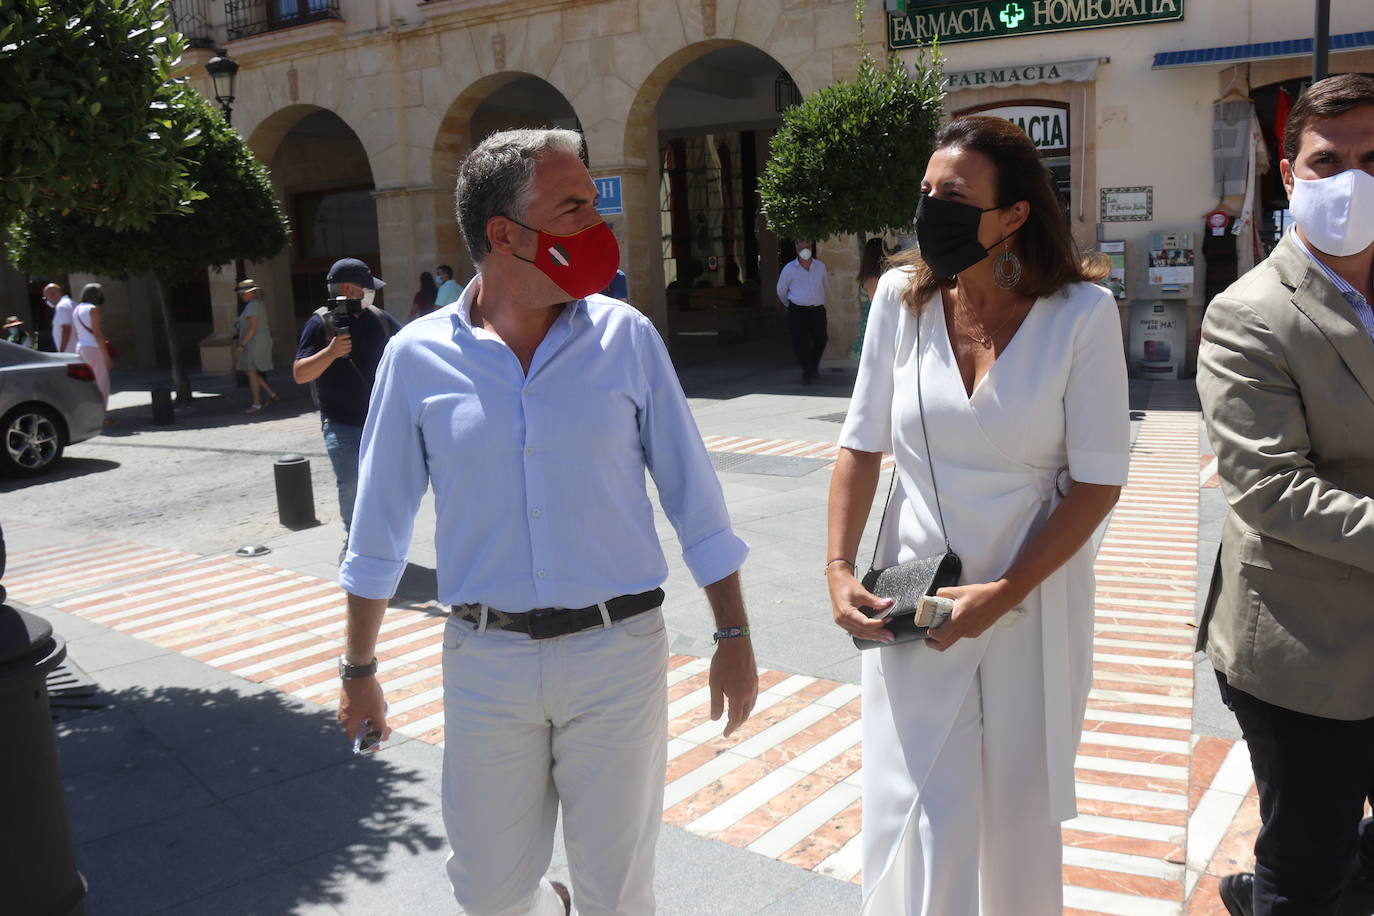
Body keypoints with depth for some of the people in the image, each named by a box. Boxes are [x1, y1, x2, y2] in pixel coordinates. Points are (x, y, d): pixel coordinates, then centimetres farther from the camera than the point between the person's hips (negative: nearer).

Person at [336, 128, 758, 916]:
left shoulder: (626, 337, -4)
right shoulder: (419, 357, -4)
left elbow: (694, 496, 1)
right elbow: (380, 532, 5)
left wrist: (734, 635, 2)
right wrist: (359, 669, 9)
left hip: (617, 651, 0)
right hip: (486, 661, 1)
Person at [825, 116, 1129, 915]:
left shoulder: (1083, 313, -10)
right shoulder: (903, 297, -2)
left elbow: (1099, 480, -9)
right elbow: (862, 445, 4)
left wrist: (1005, 593, -15)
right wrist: (839, 568, -6)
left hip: (1035, 605, -1)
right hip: (912, 607, 1)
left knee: (1022, 818, 17)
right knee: (915, 827, -2)